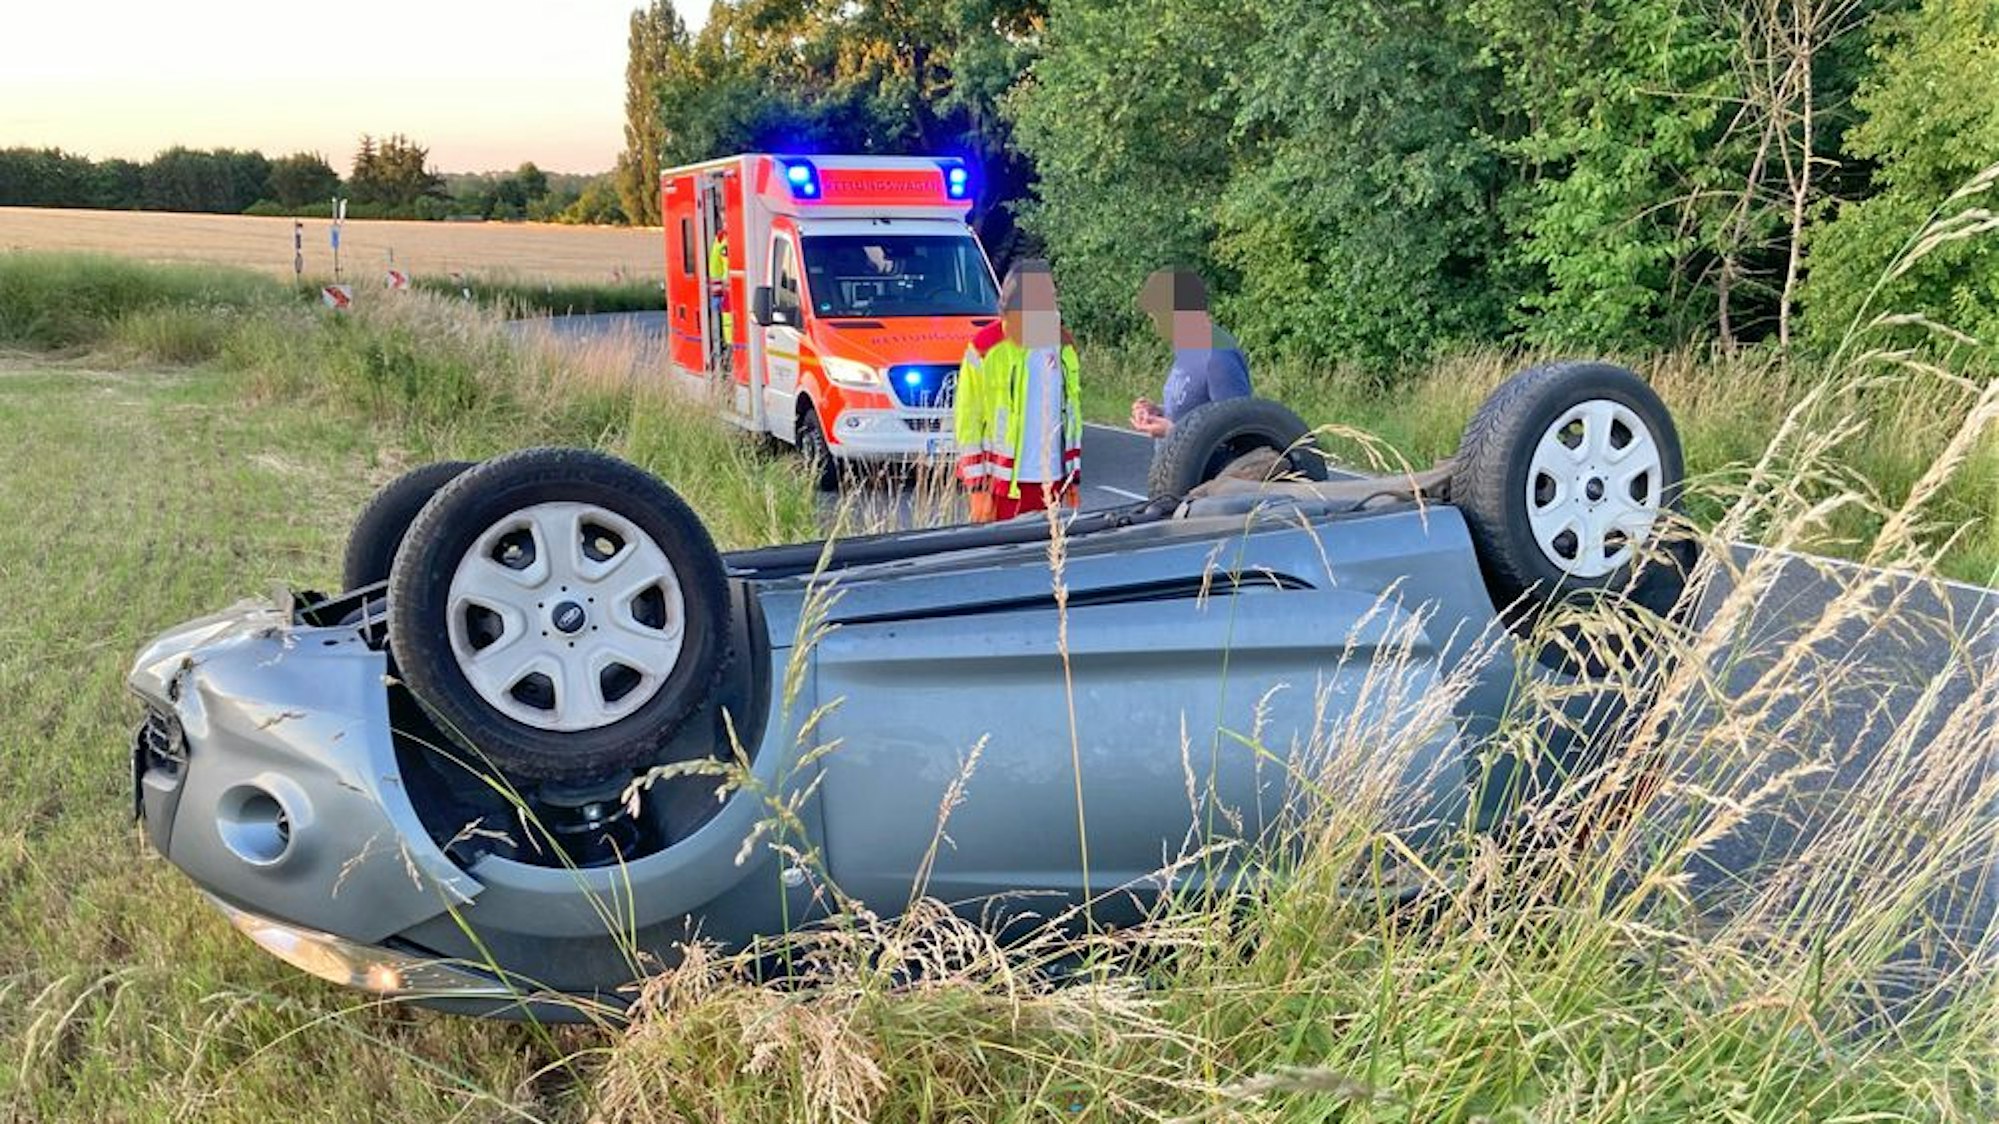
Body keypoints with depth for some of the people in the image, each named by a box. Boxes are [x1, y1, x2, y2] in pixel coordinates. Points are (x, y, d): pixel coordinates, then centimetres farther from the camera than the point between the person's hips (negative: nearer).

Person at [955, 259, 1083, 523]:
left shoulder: (1063, 347, 11)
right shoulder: (986, 348, -6)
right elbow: (967, 420, -7)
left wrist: (1074, 477, 14)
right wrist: (978, 488, -10)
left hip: (1052, 483, 5)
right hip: (1003, 486, -5)